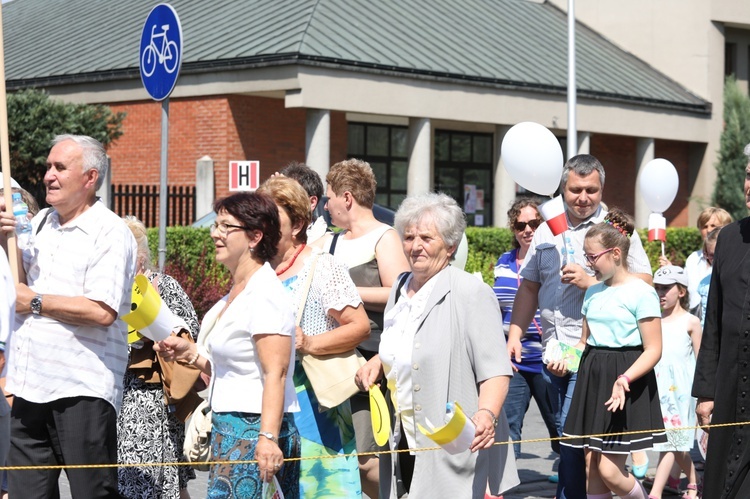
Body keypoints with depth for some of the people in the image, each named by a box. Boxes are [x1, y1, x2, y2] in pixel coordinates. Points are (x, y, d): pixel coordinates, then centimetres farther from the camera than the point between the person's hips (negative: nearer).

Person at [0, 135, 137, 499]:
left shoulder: (111, 233, -8)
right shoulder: (40, 223, 16)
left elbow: (102, 312, -19)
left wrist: (35, 302, -10)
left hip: (82, 388, -7)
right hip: (30, 385, 7)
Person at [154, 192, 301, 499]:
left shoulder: (264, 295, -13)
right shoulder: (236, 292, 17)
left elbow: (275, 373, -21)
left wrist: (268, 438, -28)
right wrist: (190, 353, 12)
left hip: (254, 430, -10)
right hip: (230, 428, 10)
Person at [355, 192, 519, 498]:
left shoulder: (472, 293, -10)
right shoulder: (400, 292, 14)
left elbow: (495, 369, -17)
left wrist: (487, 413, -34)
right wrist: (378, 363, 9)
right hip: (405, 442, 7)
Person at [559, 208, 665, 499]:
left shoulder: (641, 292, -10)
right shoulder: (593, 292, 12)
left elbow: (653, 350, -13)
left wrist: (625, 379, -28)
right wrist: (564, 360, 1)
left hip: (626, 385, -7)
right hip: (592, 378, 7)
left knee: (609, 470, -9)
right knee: (591, 467, 5)